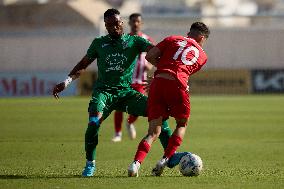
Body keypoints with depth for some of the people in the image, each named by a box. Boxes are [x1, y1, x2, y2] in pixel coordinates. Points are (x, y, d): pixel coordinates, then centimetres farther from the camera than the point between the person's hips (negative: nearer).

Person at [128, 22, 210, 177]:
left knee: (153, 132, 7)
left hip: (158, 83, 2)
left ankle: (136, 163, -16)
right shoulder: (202, 56, 21)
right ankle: (164, 160, 6)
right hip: (177, 85, -2)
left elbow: (149, 56, 10)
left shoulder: (172, 40, 20)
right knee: (182, 125, 23)